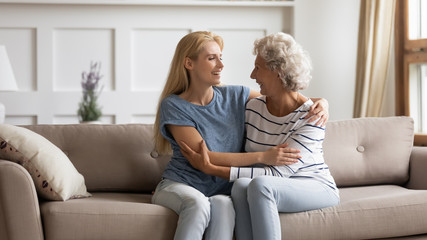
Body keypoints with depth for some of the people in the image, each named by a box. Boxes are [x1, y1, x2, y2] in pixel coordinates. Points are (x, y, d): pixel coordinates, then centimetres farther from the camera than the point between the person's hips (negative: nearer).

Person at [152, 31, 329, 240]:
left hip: (220, 191, 3)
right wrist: (263, 157, -22)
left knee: (223, 205, -34)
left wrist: (320, 103, -8)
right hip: (179, 185, -3)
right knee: (198, 204, -37)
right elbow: (205, 158, -15)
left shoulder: (235, 96, 6)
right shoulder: (173, 106, -7)